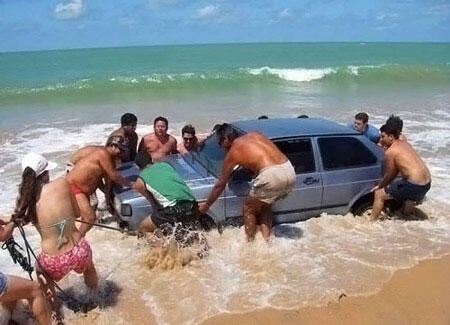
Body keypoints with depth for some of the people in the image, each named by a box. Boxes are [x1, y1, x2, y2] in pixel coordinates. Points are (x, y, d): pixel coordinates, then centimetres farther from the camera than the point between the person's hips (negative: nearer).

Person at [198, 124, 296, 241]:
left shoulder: (233, 152, 9)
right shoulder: (255, 134, 22)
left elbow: (220, 185, 16)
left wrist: (206, 204, 28)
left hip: (271, 175, -7)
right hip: (290, 171, 7)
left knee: (249, 208, 17)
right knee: (265, 206, 28)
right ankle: (266, 240, 26)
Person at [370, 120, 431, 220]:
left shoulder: (390, 151, -10)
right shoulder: (404, 143, 16)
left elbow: (389, 175, -3)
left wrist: (380, 186, 14)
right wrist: (384, 184, 24)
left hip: (415, 185, -9)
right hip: (427, 183, 9)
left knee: (379, 194, 1)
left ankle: (372, 221, 6)